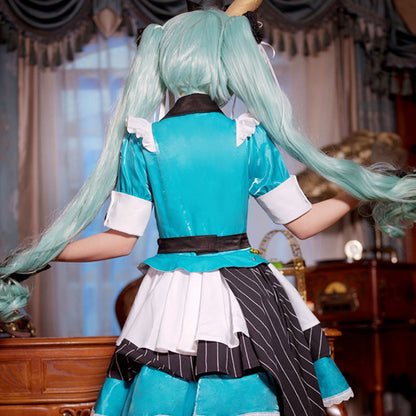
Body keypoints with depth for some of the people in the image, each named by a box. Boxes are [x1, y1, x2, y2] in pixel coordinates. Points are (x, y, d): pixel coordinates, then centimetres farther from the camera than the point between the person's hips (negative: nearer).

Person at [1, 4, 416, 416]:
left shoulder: (142, 143, -4)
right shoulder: (252, 137, -4)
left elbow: (121, 240, -2)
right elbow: (302, 223, 2)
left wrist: (37, 258, 11)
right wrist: (363, 192, 17)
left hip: (171, 304, 1)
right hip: (244, 298, 0)